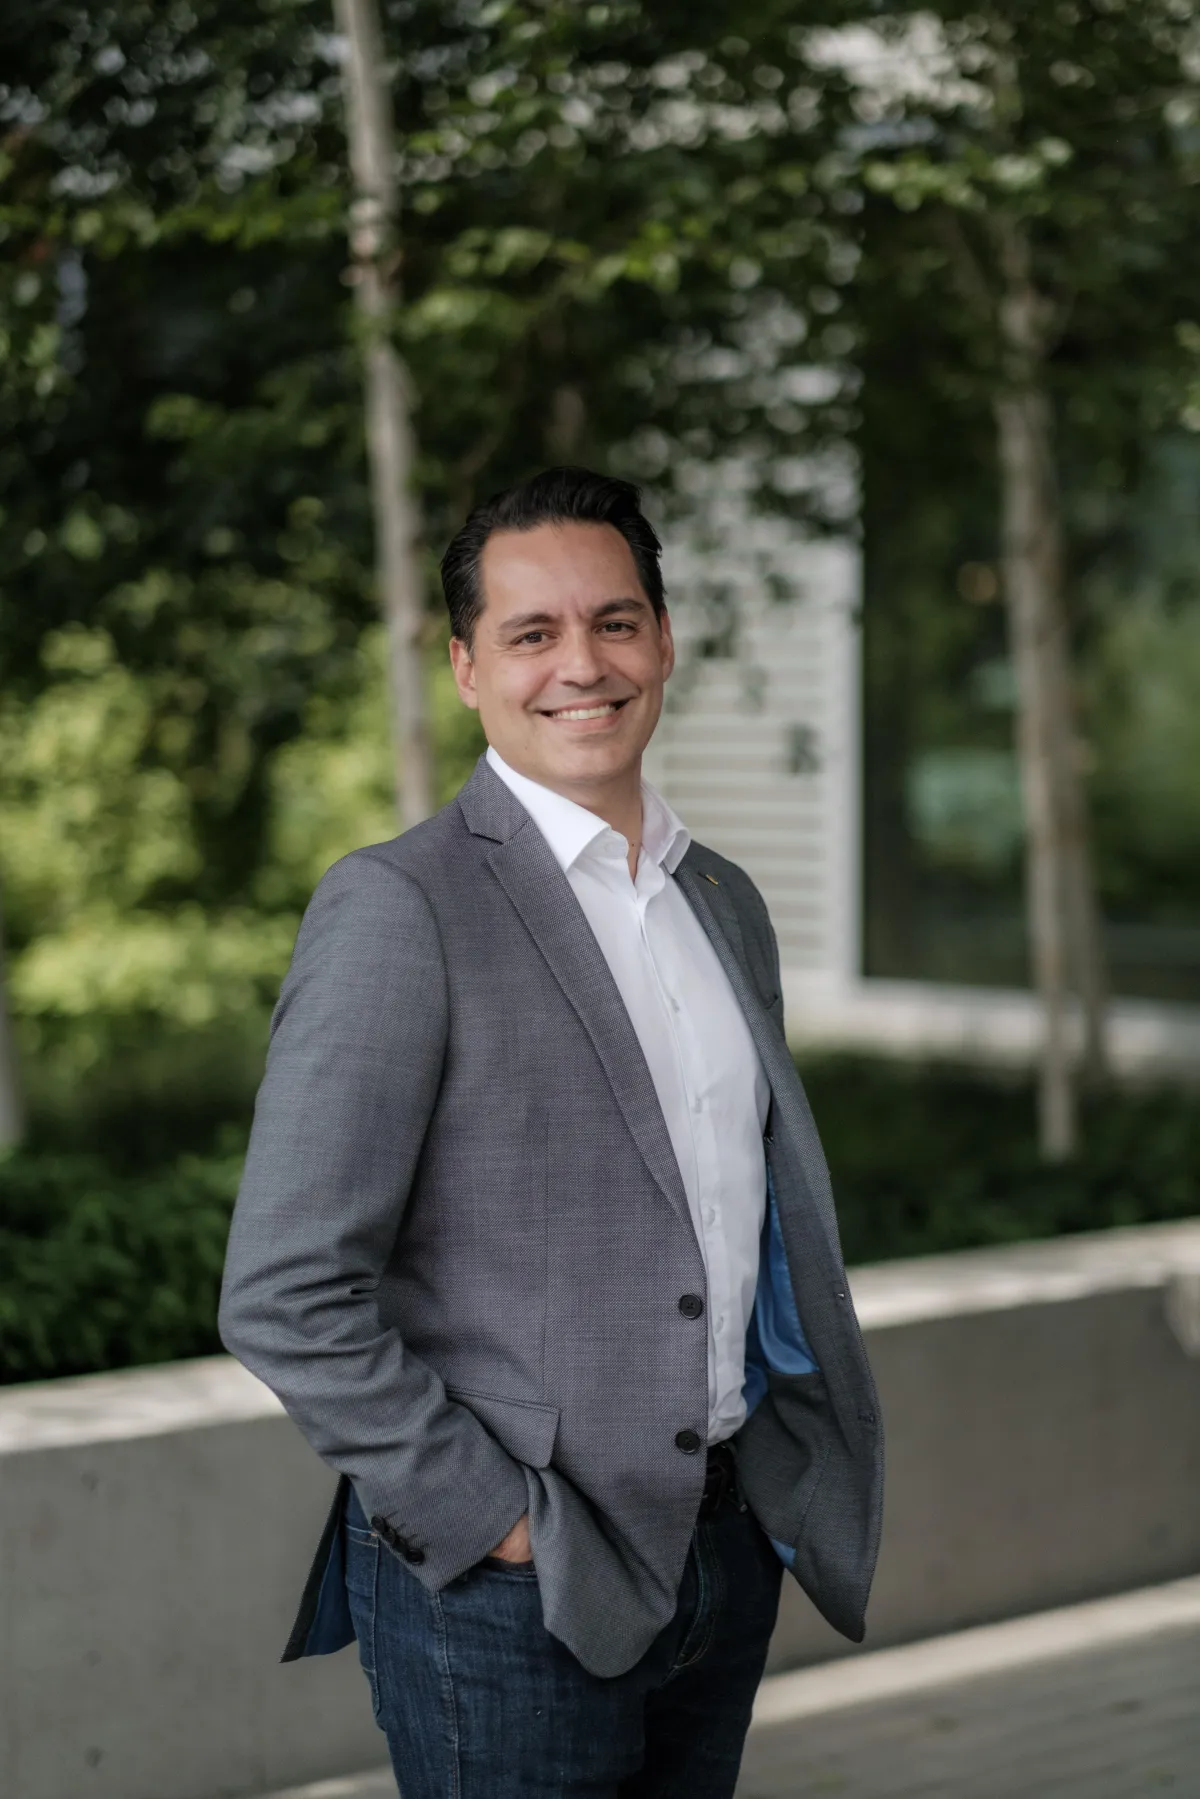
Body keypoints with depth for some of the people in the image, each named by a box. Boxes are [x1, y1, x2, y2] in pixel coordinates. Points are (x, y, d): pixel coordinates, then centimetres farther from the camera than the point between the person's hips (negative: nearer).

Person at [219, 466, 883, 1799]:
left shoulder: (723, 902, 10)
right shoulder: (396, 909, -13)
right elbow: (285, 1298, -17)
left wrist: (808, 1464, 10)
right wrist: (487, 1518, -15)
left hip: (728, 1549, 7)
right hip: (507, 1586, -6)